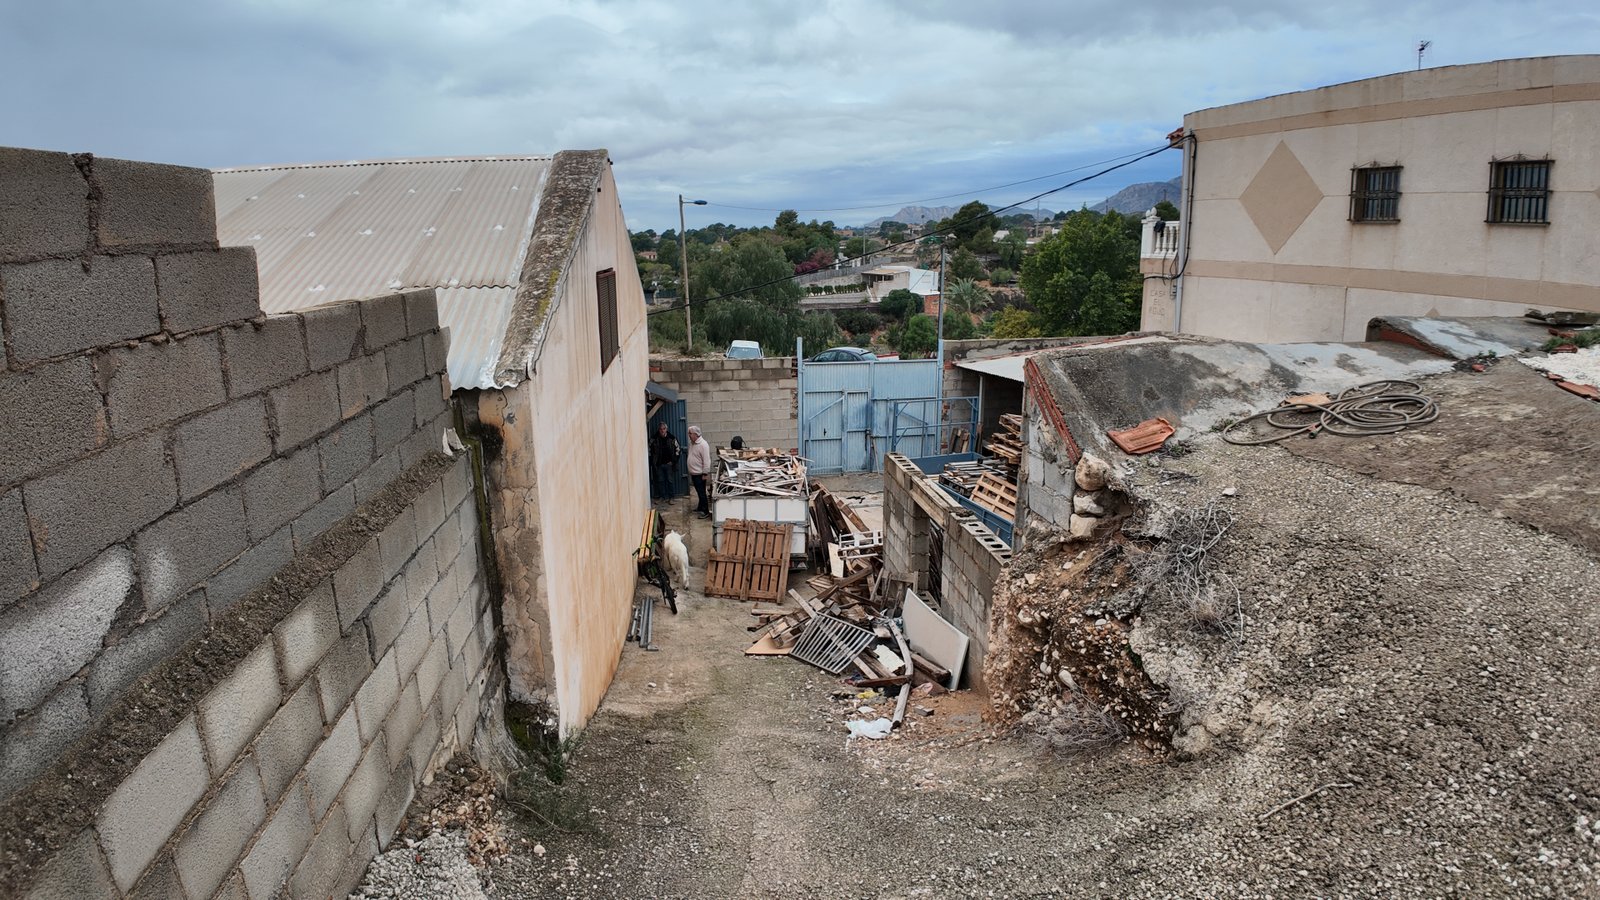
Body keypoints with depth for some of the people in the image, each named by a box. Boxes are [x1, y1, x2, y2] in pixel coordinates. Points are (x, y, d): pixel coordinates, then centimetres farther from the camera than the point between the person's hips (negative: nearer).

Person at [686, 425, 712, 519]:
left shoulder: (703, 445, -21)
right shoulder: (691, 443, 8)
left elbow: (706, 460, -22)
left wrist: (705, 473, -22)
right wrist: (690, 471, 21)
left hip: (699, 474, -9)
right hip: (693, 473, 9)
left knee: (702, 493, -5)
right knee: (699, 492, 20)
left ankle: (706, 512, 0)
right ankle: (701, 507, 33)